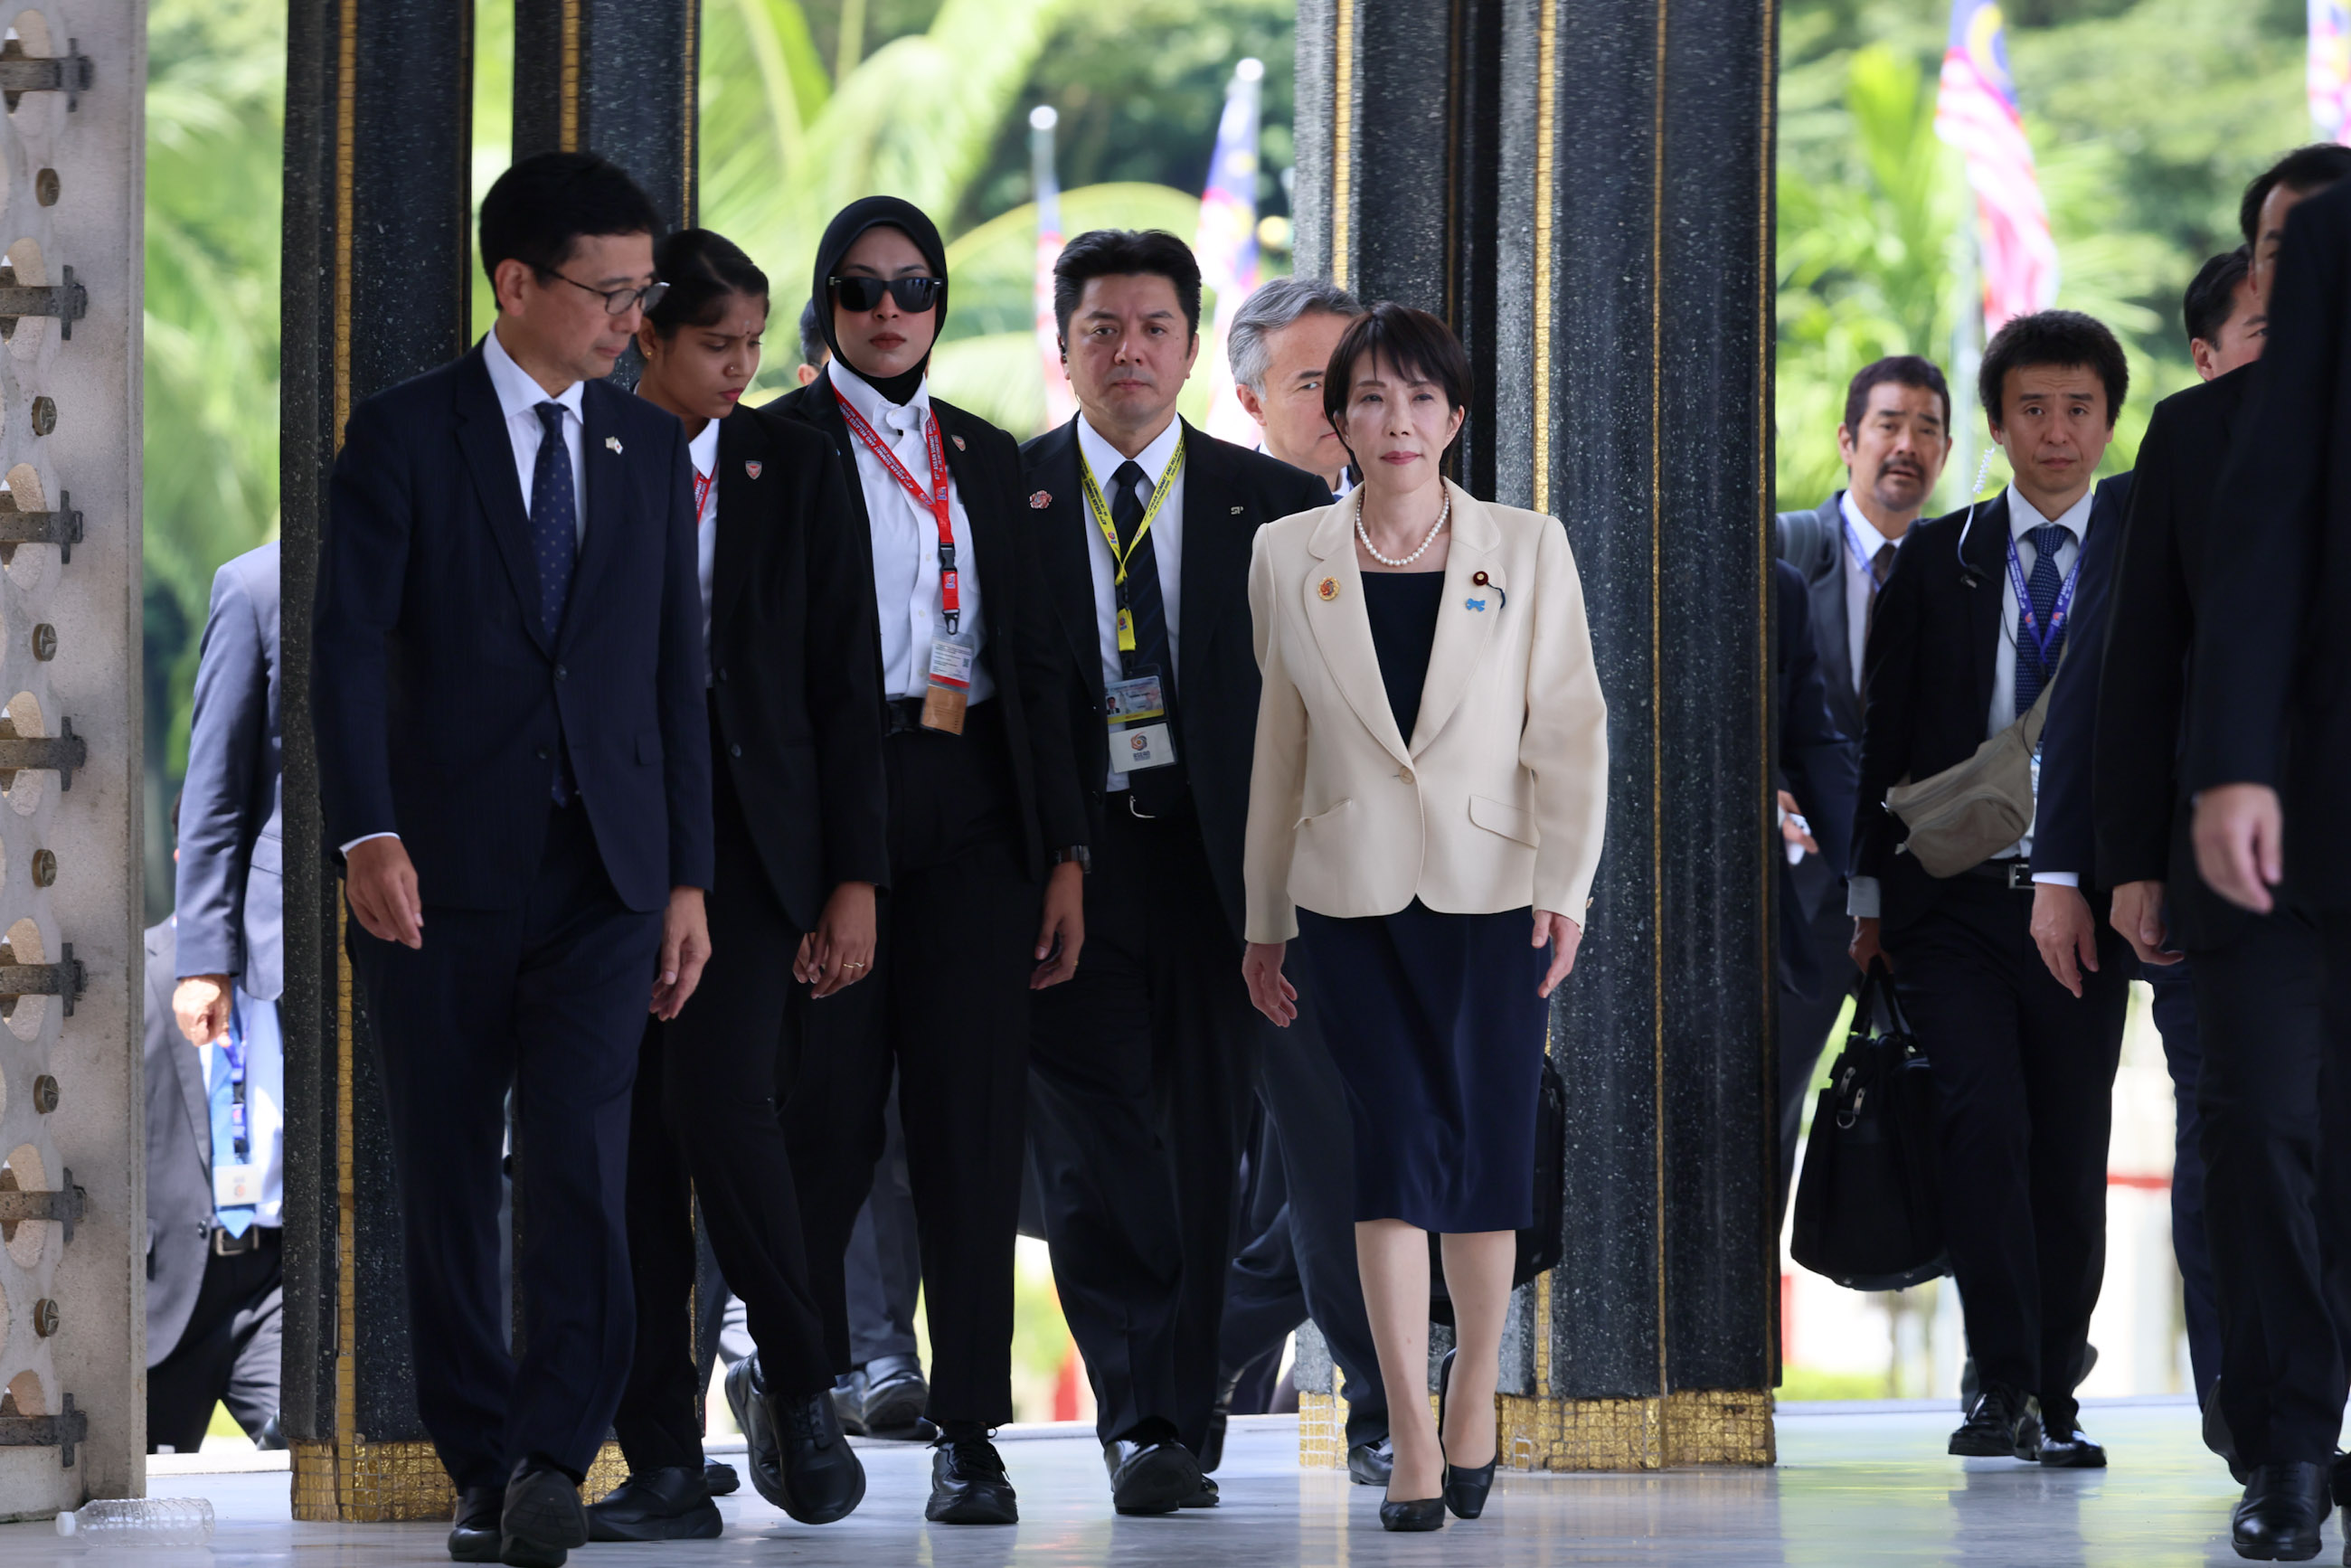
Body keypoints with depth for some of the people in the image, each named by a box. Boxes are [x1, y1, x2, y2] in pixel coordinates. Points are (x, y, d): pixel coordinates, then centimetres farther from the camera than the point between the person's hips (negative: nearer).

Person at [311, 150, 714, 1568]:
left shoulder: (650, 450, 11)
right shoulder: (403, 438, -1)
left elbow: (677, 674, 14)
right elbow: (350, 649, -10)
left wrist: (688, 877, 9)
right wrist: (367, 836, -24)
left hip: (603, 874, 2)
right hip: (440, 877, -2)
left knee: (582, 1166, -14)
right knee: (451, 1184, 5)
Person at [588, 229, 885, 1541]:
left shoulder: (796, 467, 5)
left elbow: (844, 679, 5)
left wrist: (855, 877, -2)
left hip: (753, 837, -1)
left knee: (719, 1102, -19)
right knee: (632, 1147, 0)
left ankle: (802, 1392, 0)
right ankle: (666, 1468, 6)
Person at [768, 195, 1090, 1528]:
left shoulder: (988, 458, 16)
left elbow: (1039, 658, 14)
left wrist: (1064, 853, 8)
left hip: (973, 806, 4)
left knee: (973, 1118, 0)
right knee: (831, 1108, -3)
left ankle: (971, 1433, 2)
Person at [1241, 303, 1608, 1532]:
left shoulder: (1527, 551, 2)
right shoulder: (1287, 558, 6)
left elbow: (1569, 729, 1)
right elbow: (1278, 743, 11)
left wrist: (1565, 889, -9)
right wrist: (1262, 918, 13)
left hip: (1491, 889, 0)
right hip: (1352, 895, 0)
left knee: (1485, 1148, 5)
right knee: (1397, 1141, -10)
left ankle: (1474, 1394, 24)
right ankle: (1412, 1438, -11)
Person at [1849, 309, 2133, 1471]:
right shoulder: (1935, 561, 9)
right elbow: (1886, 733, 11)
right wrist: (1869, 893, 8)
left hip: (2083, 904, 0)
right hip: (1952, 902, 0)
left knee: (2070, 1149, 2)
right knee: (1983, 1122, -16)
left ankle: (2055, 1396, 14)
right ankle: (2000, 1382, -12)